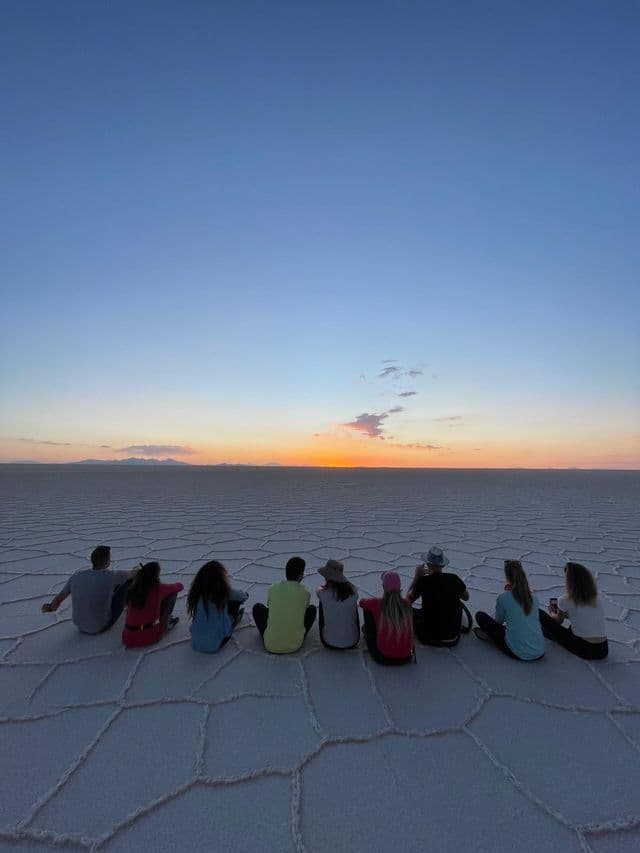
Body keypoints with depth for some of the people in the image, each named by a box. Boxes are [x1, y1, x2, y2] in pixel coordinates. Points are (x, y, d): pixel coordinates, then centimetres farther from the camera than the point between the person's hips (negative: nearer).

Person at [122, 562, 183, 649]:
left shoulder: (132, 589, -1)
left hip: (128, 639, 5)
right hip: (149, 637, -5)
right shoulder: (158, 589, -12)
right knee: (172, 592, 4)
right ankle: (166, 623, 17)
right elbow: (180, 586, 6)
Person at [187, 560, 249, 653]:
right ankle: (235, 619, 39)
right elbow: (243, 596, 1)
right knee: (234, 601, 9)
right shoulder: (223, 591, -18)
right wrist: (245, 594, 27)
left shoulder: (197, 591, -7)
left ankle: (234, 619, 48)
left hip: (195, 643, 4)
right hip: (215, 645, -4)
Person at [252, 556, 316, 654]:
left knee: (257, 607, 20)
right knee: (312, 609, 17)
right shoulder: (305, 592, -9)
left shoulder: (273, 588, -6)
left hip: (271, 646, 1)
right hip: (294, 645, 0)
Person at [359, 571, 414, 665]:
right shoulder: (406, 604, -3)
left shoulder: (377, 604, -11)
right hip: (406, 658, 3)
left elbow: (361, 601, 12)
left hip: (383, 658, -3)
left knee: (368, 609, 10)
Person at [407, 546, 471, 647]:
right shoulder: (453, 578, -11)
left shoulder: (423, 581, -18)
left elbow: (408, 600, -1)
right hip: (452, 638, 3)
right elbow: (466, 597, 11)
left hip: (429, 637, -3)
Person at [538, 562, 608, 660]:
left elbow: (559, 621, 8)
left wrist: (551, 613, 29)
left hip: (585, 649, -6)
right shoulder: (595, 598, 4)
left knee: (541, 614, 2)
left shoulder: (565, 600, -11)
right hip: (603, 649, 6)